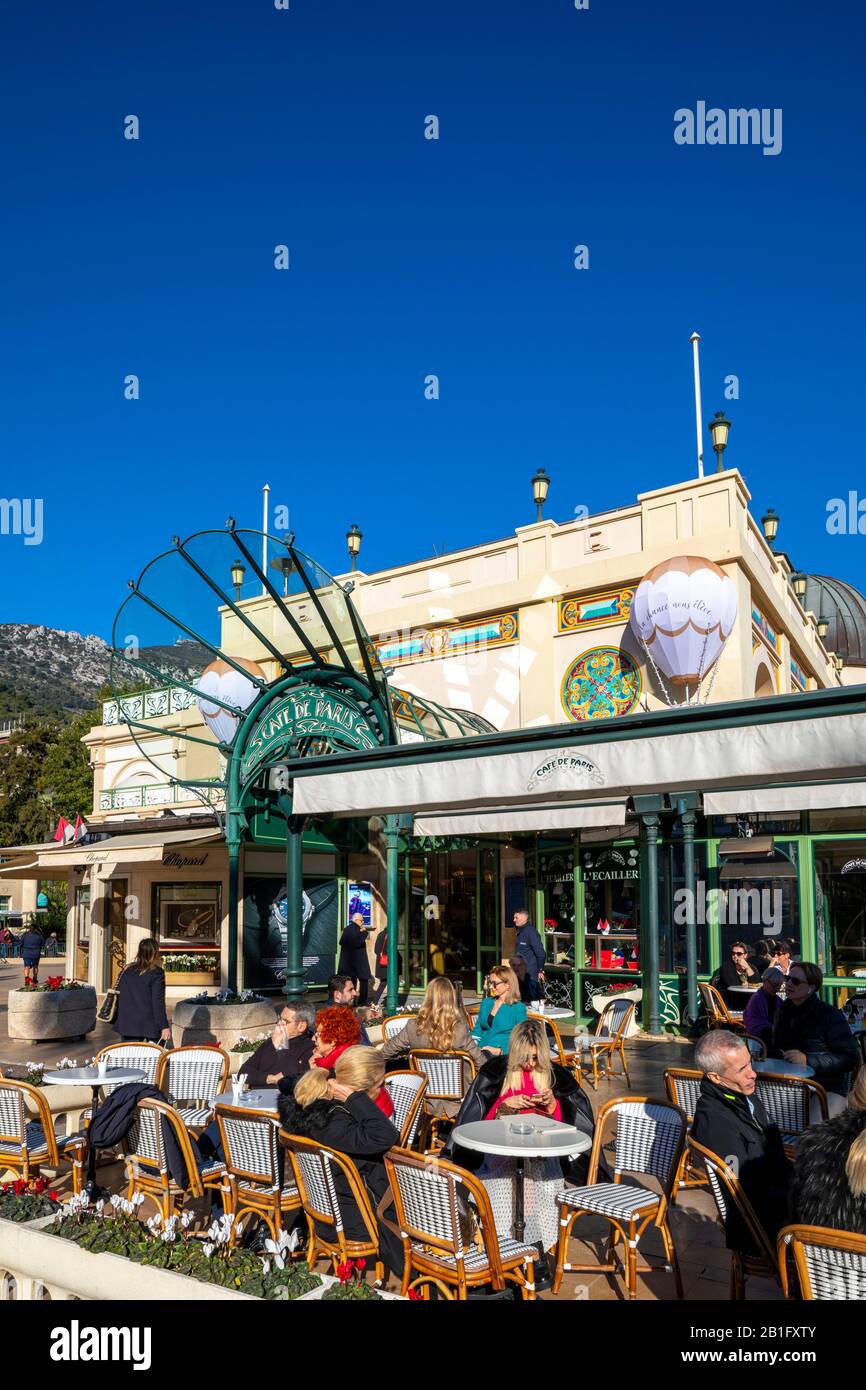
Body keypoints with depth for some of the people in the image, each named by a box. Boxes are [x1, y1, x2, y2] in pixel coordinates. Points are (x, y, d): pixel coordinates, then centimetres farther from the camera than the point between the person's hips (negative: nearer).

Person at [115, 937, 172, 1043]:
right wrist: (164, 1026, -11)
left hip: (126, 1026, 5)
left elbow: (118, 996, 13)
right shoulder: (156, 973, -9)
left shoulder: (126, 971, 8)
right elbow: (158, 1003, -12)